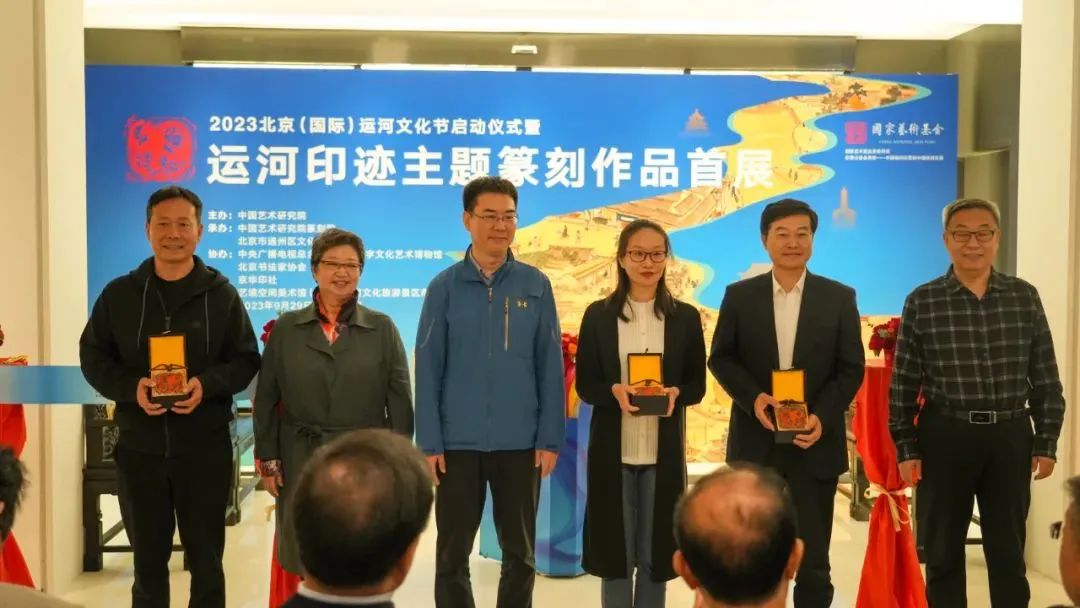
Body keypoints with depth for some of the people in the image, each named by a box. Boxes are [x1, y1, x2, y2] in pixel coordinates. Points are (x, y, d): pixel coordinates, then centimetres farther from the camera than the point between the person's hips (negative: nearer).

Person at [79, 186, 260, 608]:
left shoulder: (221, 294, 1)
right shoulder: (119, 294, 5)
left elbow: (246, 360, 1)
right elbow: (92, 357, 6)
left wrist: (208, 384, -19)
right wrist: (131, 387, -14)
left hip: (205, 447, -1)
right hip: (139, 447, 2)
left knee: (206, 561, 10)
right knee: (148, 562, 14)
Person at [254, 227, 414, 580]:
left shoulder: (382, 328, 1)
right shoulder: (286, 328, 3)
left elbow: (400, 400, 0)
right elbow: (266, 399, 5)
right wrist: (268, 459, 0)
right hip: (302, 459, 1)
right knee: (305, 562, 7)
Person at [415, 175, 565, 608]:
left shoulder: (536, 286, 0)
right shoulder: (444, 287, -1)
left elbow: (550, 367, 1)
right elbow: (428, 370, -2)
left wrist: (550, 439, -3)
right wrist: (429, 442, -6)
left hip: (520, 443, 1)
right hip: (458, 442, 0)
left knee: (520, 555, 13)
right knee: (452, 556, 10)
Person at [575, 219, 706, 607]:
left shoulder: (685, 317, 4)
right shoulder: (598, 315, 2)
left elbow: (697, 385, 6)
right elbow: (585, 385, 2)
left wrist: (675, 393, -16)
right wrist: (614, 391, -19)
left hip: (663, 451, 1)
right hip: (612, 450, 0)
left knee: (655, 551, 8)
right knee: (615, 547, 6)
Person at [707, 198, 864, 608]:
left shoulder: (840, 298, 3)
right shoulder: (739, 296, 3)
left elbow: (851, 368, 1)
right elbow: (720, 358, 4)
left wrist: (822, 415, -15)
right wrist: (752, 397, -13)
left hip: (815, 444, 0)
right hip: (755, 443, 1)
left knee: (813, 559, 6)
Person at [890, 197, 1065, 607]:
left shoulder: (1024, 297, 3)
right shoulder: (922, 302, -3)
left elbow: (1046, 379, 6)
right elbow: (903, 385, -1)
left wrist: (1047, 443, 3)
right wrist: (905, 449, -4)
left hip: (1010, 437, 2)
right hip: (944, 437, -1)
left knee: (1008, 554, 11)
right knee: (943, 555, 10)